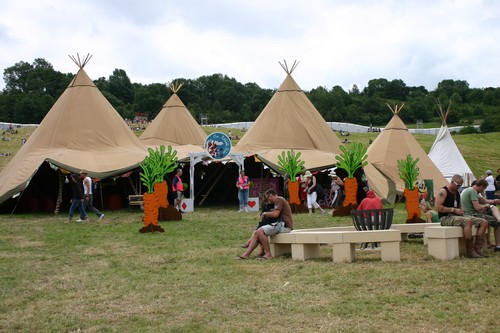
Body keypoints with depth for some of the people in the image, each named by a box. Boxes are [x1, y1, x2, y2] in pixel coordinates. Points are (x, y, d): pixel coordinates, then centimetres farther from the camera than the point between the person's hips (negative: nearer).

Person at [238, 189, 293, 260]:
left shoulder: (279, 199, -7)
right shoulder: (280, 200, 26)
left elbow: (275, 214, -18)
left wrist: (265, 214, -1)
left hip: (283, 225, -11)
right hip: (281, 224, 11)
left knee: (260, 231, -22)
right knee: (256, 233, 1)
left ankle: (268, 254, -17)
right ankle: (246, 254, -6)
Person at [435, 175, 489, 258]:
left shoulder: (457, 192, 18)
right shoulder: (443, 191, -9)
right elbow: (438, 207, -19)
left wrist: (461, 211, 5)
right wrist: (454, 210, -18)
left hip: (457, 216, 9)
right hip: (446, 218, -9)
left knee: (484, 222, -4)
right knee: (468, 221, -37)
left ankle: (477, 248, -12)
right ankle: (470, 251, -33)